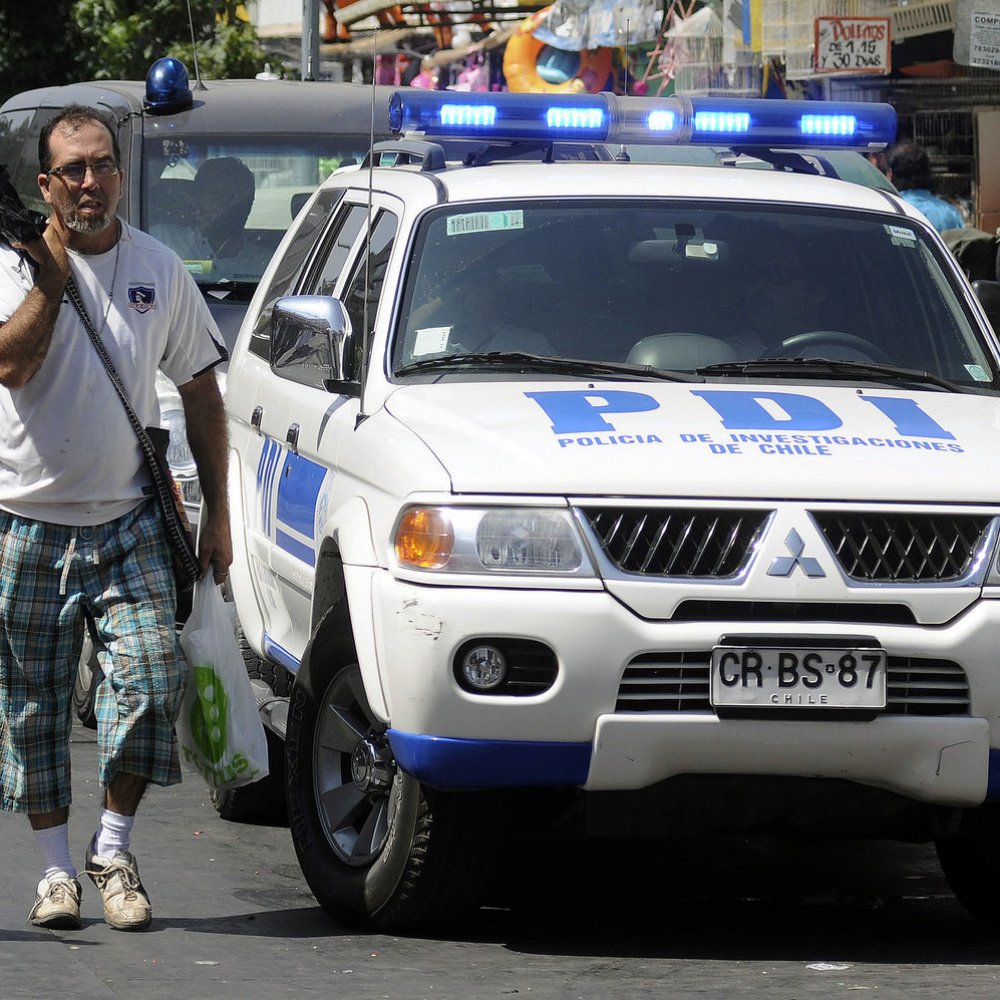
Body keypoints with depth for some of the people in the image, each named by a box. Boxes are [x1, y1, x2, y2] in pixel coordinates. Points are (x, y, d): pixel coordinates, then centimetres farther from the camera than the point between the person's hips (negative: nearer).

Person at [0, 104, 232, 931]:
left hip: (128, 521, 1)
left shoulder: (160, 270, 6)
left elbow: (200, 390, 12)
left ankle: (114, 849, 4)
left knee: (151, 678, -12)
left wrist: (217, 513, 8)